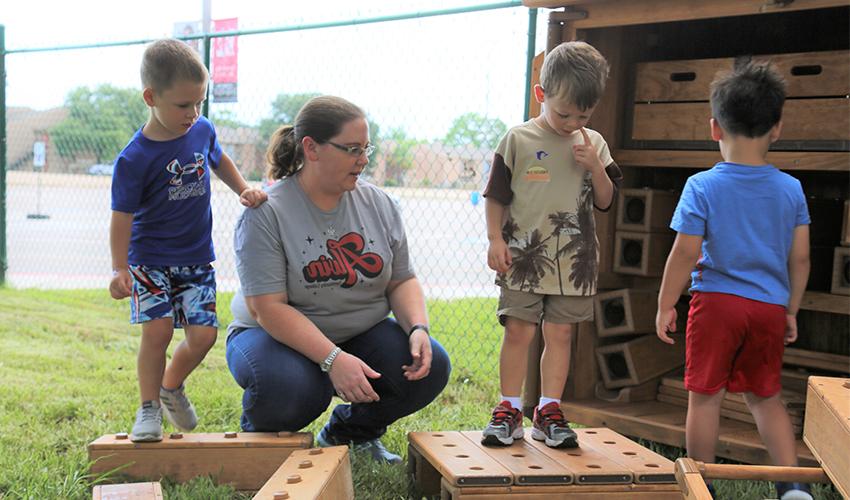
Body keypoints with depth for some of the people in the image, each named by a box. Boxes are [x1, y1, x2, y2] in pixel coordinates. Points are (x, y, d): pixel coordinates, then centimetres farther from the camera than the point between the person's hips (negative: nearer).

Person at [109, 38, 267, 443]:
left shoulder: (202, 130, -2)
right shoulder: (134, 159, -17)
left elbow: (218, 160, 21)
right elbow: (122, 216, -14)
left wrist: (244, 190, 7)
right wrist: (119, 269, -21)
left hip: (197, 258, 4)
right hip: (150, 258, -4)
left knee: (203, 334, -3)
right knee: (158, 328, -17)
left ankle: (172, 386, 26)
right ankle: (149, 407, 5)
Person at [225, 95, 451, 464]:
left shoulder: (379, 205, 1)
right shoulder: (266, 212, -16)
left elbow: (402, 281, 5)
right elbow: (268, 308, -22)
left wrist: (418, 329, -16)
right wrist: (332, 359, -32)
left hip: (363, 334, 5)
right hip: (278, 335, -5)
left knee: (430, 366, -19)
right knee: (288, 388, -37)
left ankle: (348, 431, 10)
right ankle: (260, 439, 3)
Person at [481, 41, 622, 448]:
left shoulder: (593, 144, 7)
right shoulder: (518, 140, -2)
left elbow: (605, 202, 8)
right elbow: (495, 197, 2)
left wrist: (595, 166, -8)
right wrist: (495, 240, -6)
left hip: (573, 261, 2)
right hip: (523, 258, -2)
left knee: (560, 334, 6)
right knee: (518, 331, -1)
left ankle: (549, 412, 15)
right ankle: (509, 409, 11)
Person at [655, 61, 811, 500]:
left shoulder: (701, 187, -8)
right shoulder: (791, 189, 2)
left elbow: (685, 254, -10)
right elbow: (800, 257, 5)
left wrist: (665, 306, 0)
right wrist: (791, 311, 16)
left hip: (716, 302, -3)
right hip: (770, 308, 4)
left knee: (705, 396, 7)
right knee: (765, 397, 18)